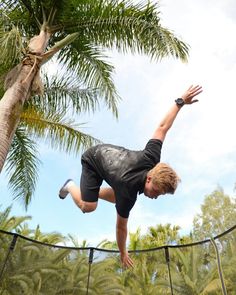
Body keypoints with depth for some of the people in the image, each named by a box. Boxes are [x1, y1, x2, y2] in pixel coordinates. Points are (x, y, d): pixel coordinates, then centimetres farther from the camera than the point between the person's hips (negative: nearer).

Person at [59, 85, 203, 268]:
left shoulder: (151, 159, -29)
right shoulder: (129, 193, -39)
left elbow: (162, 128, -20)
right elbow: (121, 226, -23)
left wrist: (181, 101, -13)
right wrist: (123, 253, -7)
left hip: (110, 152, 6)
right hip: (93, 158, -6)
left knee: (117, 198, 5)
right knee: (88, 207, -17)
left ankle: (90, 190, 26)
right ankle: (71, 187, 12)